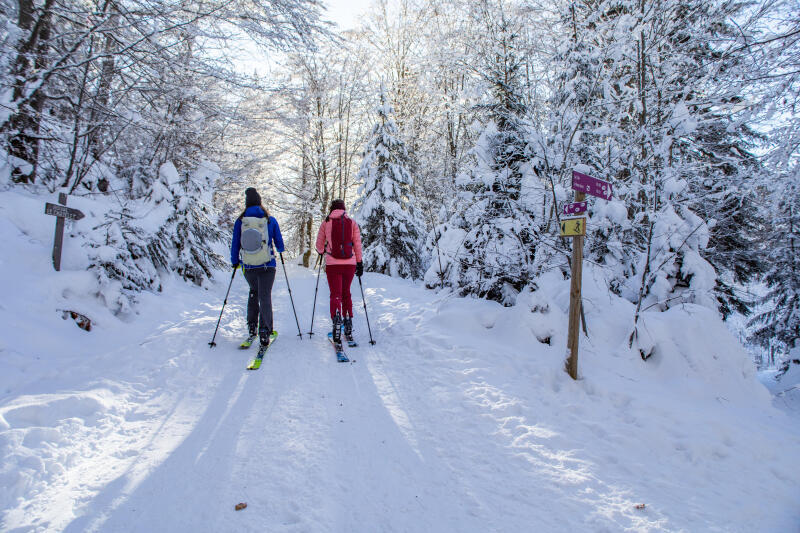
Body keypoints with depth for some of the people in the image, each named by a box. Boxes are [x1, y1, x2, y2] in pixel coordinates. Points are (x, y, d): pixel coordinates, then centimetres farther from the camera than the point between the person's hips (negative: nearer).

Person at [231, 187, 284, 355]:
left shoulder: (240, 221, -2)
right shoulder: (270, 220, -4)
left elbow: (235, 245, 5)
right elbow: (279, 244, 5)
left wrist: (234, 262, 22)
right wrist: (279, 249, 29)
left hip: (248, 267, 2)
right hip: (267, 266, -2)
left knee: (253, 292, 25)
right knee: (265, 297, 1)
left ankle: (252, 328, 21)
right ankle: (264, 333, -10)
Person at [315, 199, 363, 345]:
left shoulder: (326, 223, 3)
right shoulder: (352, 222, 5)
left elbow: (319, 245, 10)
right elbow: (357, 245, 3)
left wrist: (322, 252, 32)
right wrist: (359, 263, 10)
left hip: (332, 264, -2)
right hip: (350, 264, 2)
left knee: (336, 295, -2)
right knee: (346, 294, 17)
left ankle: (336, 319, -27)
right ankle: (348, 322, 17)